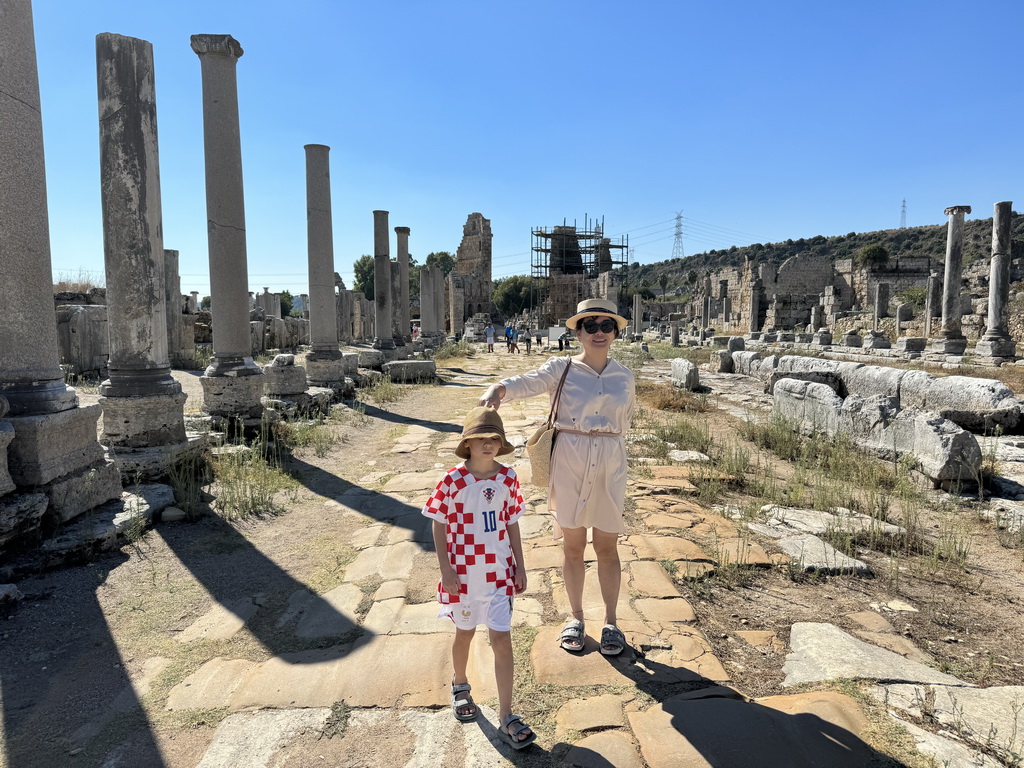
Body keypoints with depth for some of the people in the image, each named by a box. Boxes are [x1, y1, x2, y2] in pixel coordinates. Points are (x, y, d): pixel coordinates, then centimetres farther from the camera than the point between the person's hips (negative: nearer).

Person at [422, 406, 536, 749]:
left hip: (498, 571, 2)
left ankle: (506, 717, 14)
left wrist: (519, 566, 4)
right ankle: (460, 686, 47)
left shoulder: (508, 478, -6)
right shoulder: (453, 480, -15)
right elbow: (439, 525, -7)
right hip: (463, 572, -1)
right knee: (465, 632, 19)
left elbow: (512, 524, 3)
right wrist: (445, 569, -10)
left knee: (502, 638, 2)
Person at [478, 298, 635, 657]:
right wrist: (499, 389, -42)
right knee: (573, 546, 11)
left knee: (607, 547, 10)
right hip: (569, 464, -1)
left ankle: (611, 621, 28)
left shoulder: (624, 376, 5)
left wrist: (608, 446, 9)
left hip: (610, 466, 2)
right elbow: (528, 382, -22)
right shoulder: (562, 368, -5)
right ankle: (576, 616, 31)